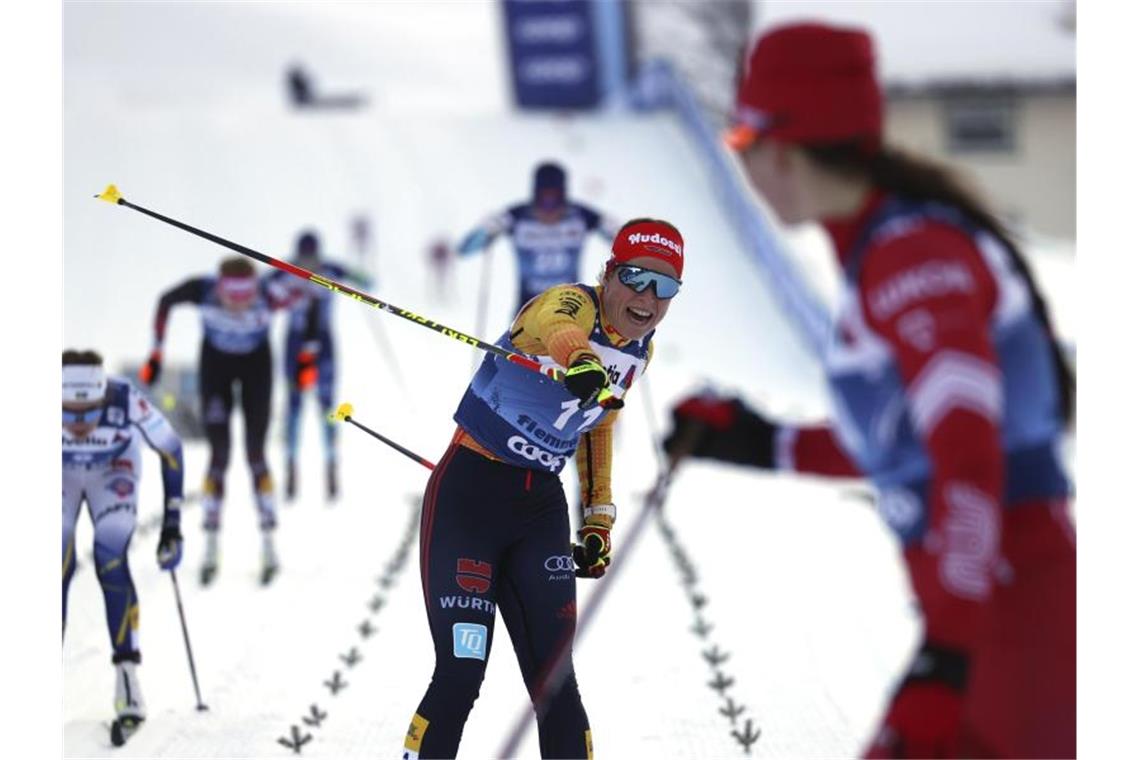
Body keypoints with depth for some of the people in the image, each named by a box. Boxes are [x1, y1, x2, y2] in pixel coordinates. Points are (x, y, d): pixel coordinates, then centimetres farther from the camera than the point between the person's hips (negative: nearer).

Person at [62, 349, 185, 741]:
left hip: (113, 471, 0)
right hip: (58, 473, 1)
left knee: (112, 563, -19)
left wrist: (172, 524, -18)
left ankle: (127, 676, -10)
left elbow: (171, 450, -19)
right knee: (58, 564, -17)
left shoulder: (127, 401, -37)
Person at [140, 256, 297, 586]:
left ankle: (268, 543, 4)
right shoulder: (203, 290, -34)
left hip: (257, 364, 0)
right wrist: (156, 353, -10)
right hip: (215, 364, 0)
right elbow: (166, 301, -12)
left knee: (255, 454, -6)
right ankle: (211, 546, 2)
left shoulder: (270, 294, -37)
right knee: (219, 454, -6)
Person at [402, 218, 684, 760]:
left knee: (554, 681, 1)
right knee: (460, 675, -13)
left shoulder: (639, 352, 5)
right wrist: (580, 361, -68)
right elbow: (553, 327, -43)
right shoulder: (571, 305, -17)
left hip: (542, 508, 6)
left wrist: (599, 519, 15)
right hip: (469, 493, -6)